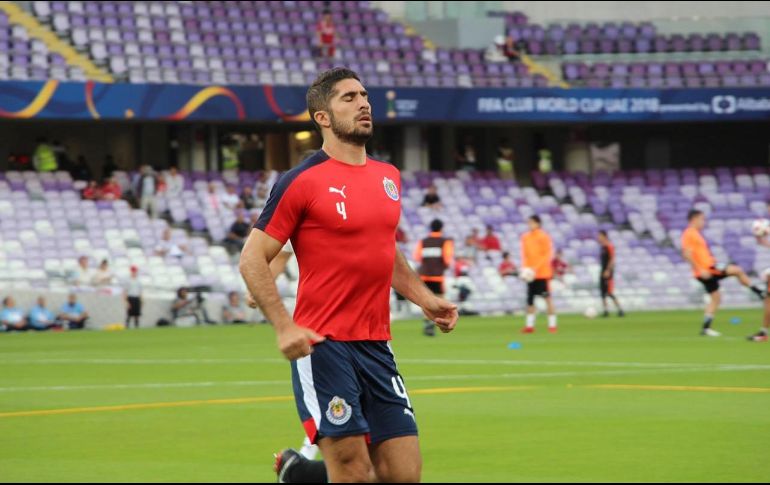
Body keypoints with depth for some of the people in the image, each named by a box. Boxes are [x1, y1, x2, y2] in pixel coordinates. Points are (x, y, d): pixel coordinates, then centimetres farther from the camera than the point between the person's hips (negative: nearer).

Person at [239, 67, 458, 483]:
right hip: (323, 345, -6)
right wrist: (284, 327, -16)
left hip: (376, 346, 6)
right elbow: (252, 259, -7)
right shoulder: (302, 181, -7)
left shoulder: (389, 177, 13)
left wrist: (425, 299, 15)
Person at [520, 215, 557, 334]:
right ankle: (530, 325, 10)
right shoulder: (525, 237, 9)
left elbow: (548, 255, -10)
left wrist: (536, 268, -18)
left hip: (543, 273, -5)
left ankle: (552, 325, -1)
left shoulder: (544, 237, -7)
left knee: (547, 297, -5)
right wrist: (525, 267, -3)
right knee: (529, 299, 5)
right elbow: (524, 254, 13)